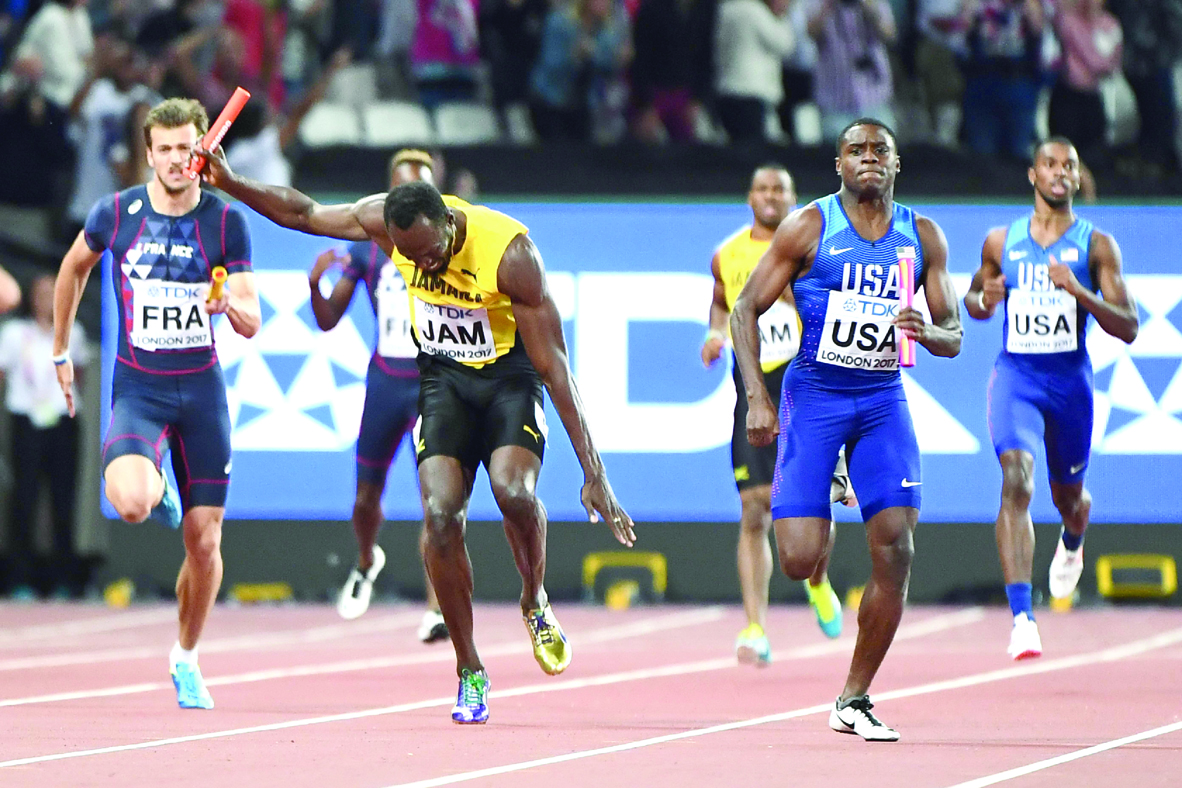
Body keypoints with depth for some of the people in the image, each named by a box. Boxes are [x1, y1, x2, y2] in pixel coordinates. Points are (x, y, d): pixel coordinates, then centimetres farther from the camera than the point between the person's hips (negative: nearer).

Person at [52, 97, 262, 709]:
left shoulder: (226, 221, -3)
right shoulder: (115, 213, -3)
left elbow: (252, 324, -4)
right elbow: (74, 267, 18)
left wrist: (232, 304, -27)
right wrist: (61, 351, 20)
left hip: (202, 389, 1)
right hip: (137, 387, -1)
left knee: (204, 541, 1)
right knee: (131, 504, -29)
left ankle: (186, 657, 25)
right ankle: (157, 484, 11)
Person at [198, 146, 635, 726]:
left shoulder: (510, 253, -28)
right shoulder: (384, 219, -16)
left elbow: (554, 366, -25)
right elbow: (304, 213, 6)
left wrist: (593, 472, -26)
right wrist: (231, 184, -6)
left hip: (510, 376, -3)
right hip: (442, 378, 3)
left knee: (513, 490, -31)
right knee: (440, 514, -18)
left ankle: (534, 603, 0)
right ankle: (469, 674, -4)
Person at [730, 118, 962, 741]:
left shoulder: (924, 237, 6)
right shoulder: (808, 227, -4)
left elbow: (953, 337, 10)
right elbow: (745, 310, -2)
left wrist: (927, 331, -14)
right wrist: (756, 398, -12)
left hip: (884, 399, 3)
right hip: (814, 393, -3)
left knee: (895, 553, -11)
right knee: (798, 561, -13)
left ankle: (853, 701, 3)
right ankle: (820, 517, 29)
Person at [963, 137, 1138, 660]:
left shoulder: (1096, 244, -2)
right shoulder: (1001, 242, 4)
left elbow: (1128, 328, -7)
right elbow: (975, 296, 22)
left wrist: (1079, 291, -22)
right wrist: (983, 300, -3)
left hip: (1070, 381, 1)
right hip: (1014, 376, -1)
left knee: (1068, 496, 17)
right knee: (1016, 482, -22)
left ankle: (1072, 543, 59)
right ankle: (1022, 617, -29)